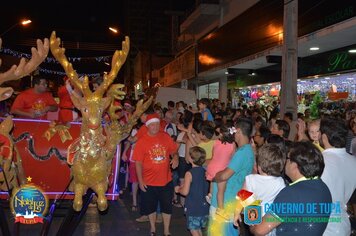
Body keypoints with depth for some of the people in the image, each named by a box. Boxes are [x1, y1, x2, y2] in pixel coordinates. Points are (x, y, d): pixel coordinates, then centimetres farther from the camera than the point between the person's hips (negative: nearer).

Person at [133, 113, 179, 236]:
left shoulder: (165, 137, -3)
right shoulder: (142, 141, -12)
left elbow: (173, 150, 11)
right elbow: (138, 162, -11)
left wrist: (175, 157, -12)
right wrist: (140, 180, -13)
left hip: (166, 180, 2)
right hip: (149, 182, -2)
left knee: (167, 206, 14)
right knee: (150, 206, 16)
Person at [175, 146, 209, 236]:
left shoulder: (189, 173, -17)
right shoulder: (205, 172, 2)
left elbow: (185, 192, -19)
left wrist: (178, 189, 2)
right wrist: (183, 186, 16)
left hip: (193, 208, -6)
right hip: (204, 207, 6)